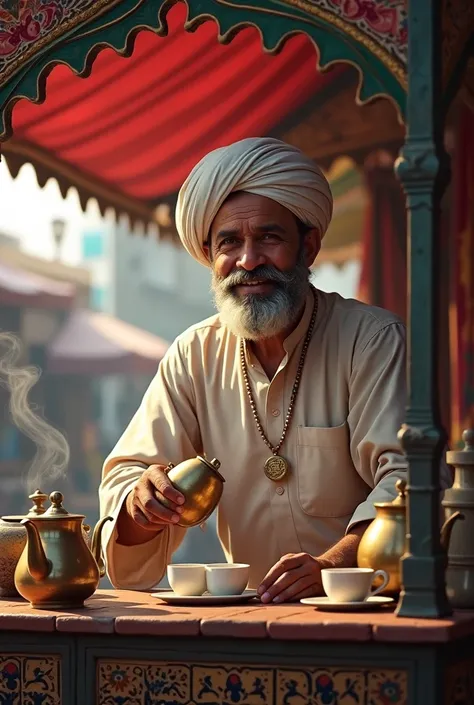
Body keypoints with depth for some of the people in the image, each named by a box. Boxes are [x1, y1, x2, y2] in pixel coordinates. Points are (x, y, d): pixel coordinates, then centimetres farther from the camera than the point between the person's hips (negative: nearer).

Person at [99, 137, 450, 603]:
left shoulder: (373, 339, -5)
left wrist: (332, 564, -33)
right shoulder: (194, 356, 7)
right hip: (250, 610, 5)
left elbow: (406, 477, -16)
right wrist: (144, 500, -20)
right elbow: (124, 477, 5)